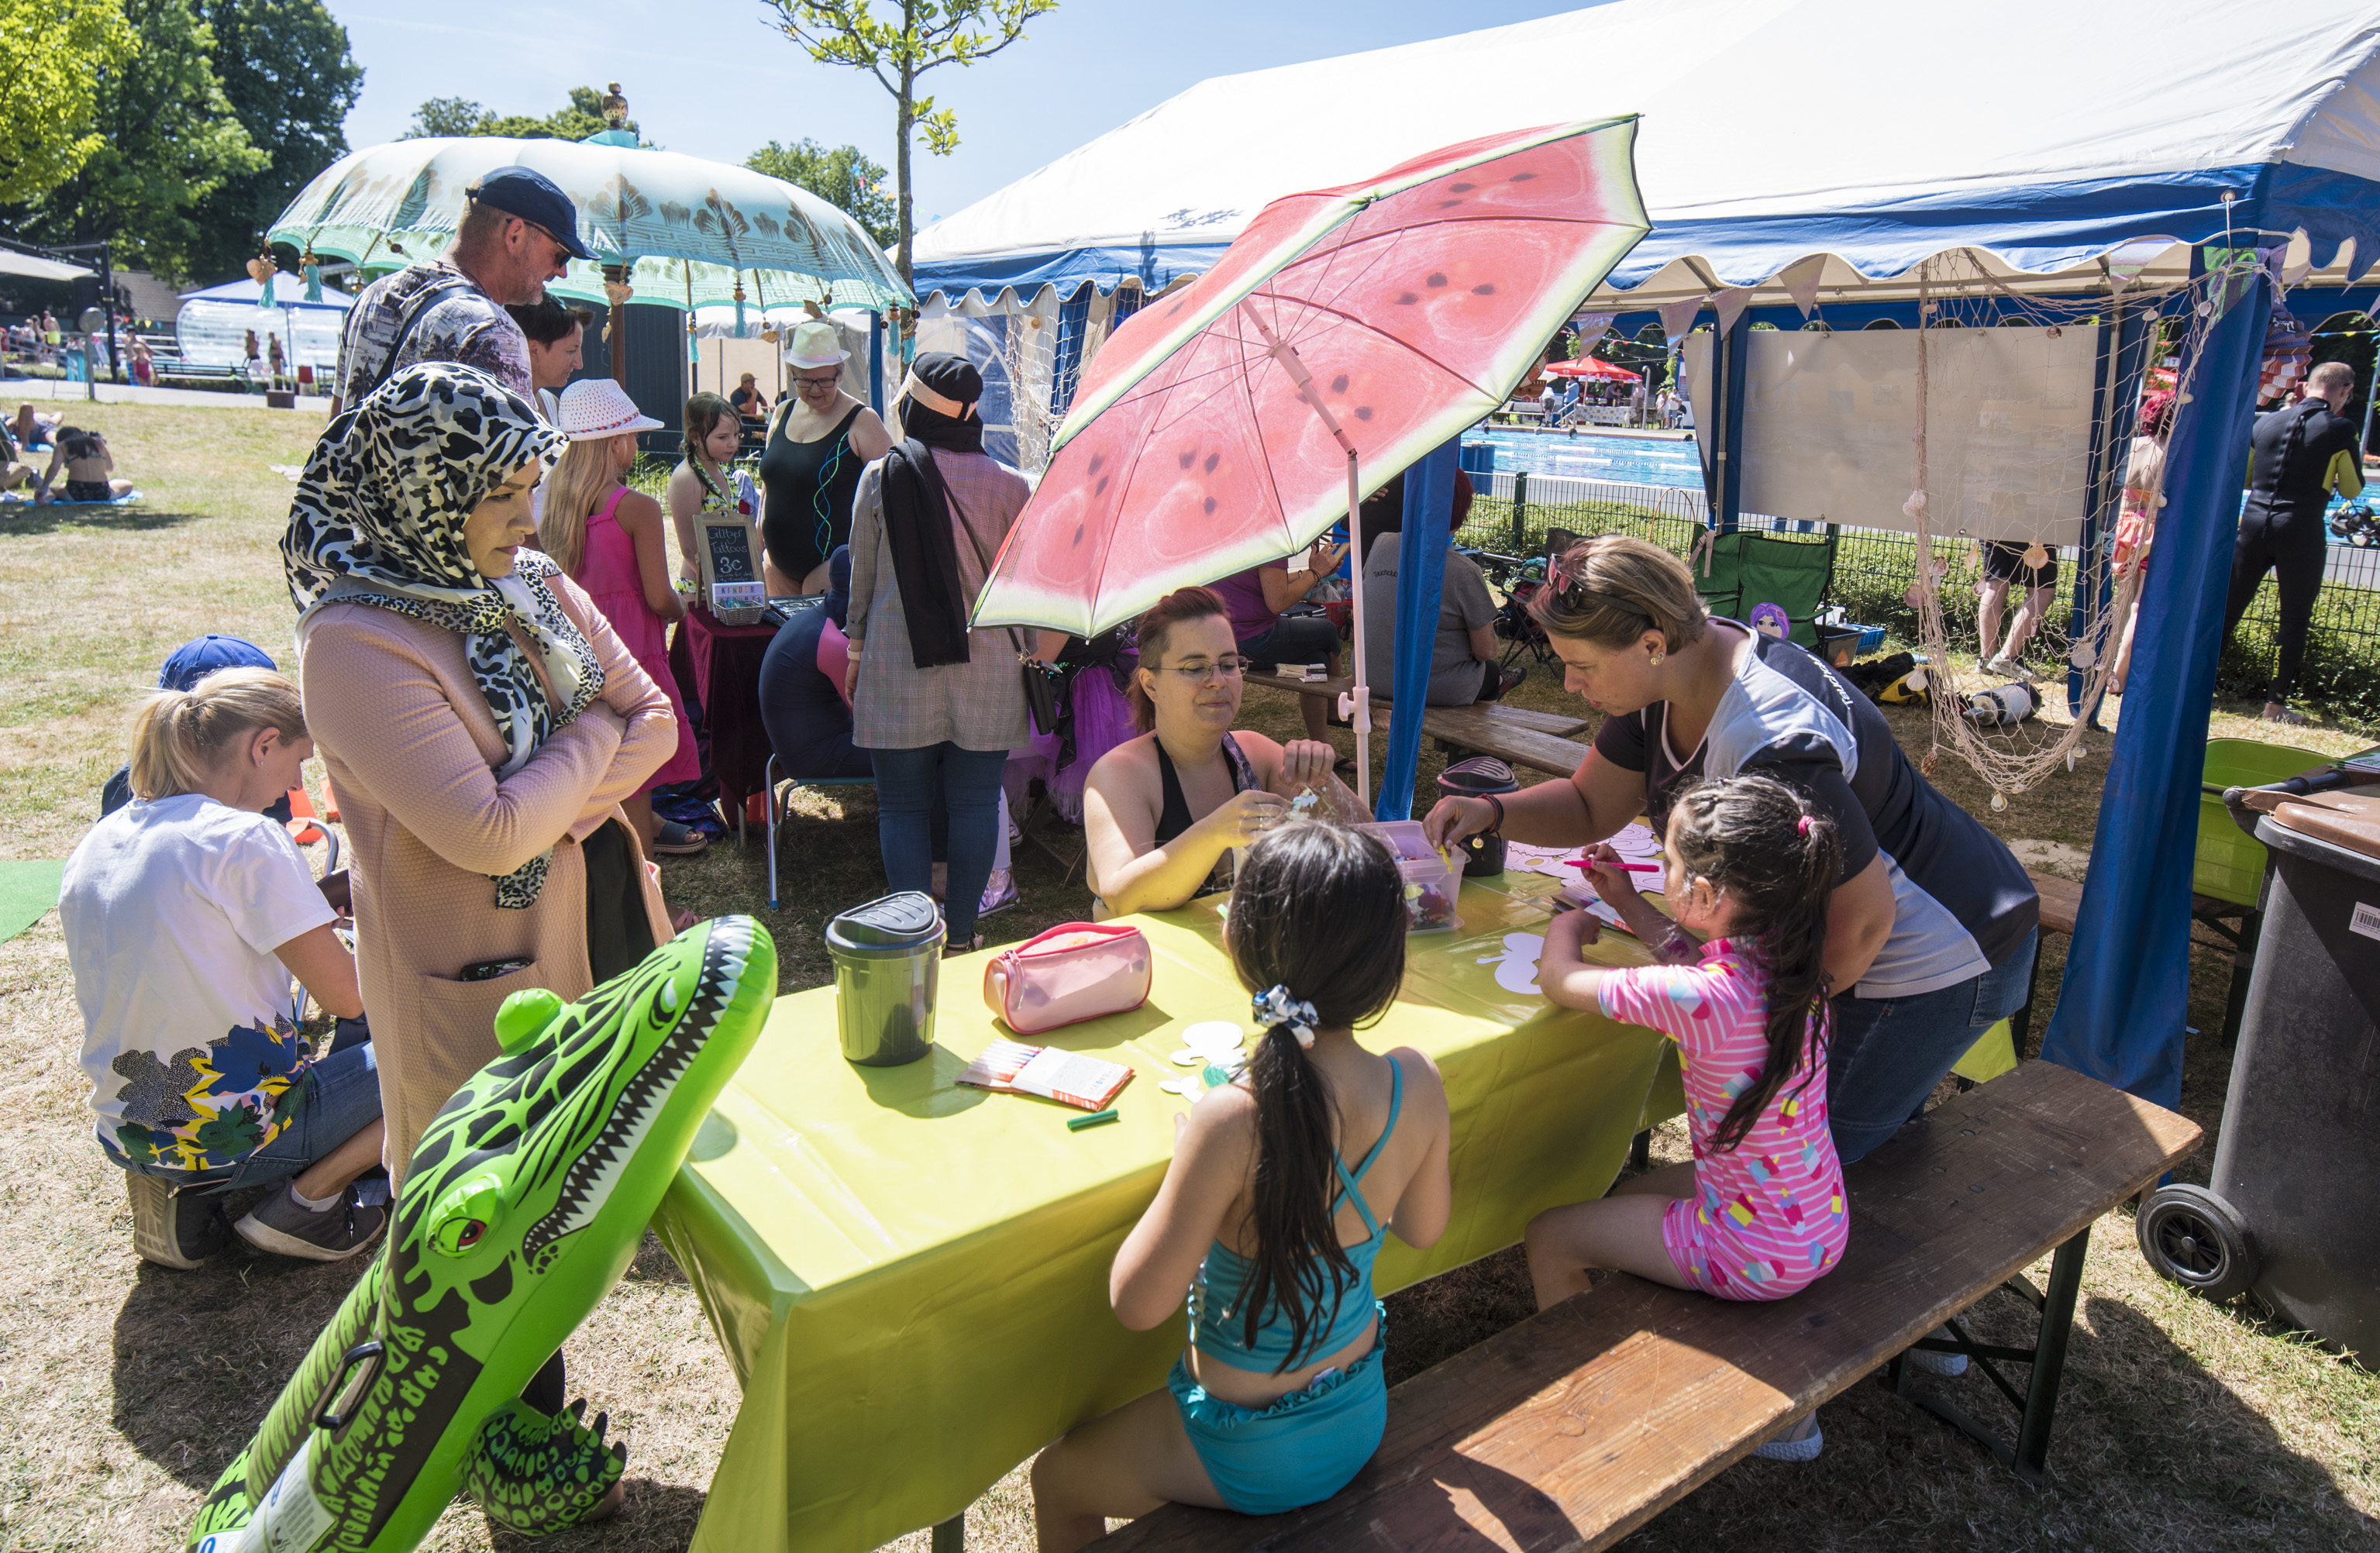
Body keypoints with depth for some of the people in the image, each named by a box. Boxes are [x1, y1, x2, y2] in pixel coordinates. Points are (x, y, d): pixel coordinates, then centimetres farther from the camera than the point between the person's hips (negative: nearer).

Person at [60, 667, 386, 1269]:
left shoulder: (92, 847, 5)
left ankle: (185, 1191, 13)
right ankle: (304, 1201, -2)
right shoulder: (245, 840, -19)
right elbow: (347, 997, -18)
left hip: (125, 1139, 8)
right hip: (235, 1137, -8)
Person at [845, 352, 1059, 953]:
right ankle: (962, 932, 15)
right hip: (985, 672, 1)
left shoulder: (880, 477, -3)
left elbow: (863, 577, 5)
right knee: (976, 802, 9)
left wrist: (855, 649, 18)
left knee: (903, 805, 8)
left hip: (898, 670, 0)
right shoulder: (1009, 485, -3)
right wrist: (1034, 655, 17)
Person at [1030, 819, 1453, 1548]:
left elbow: (1138, 1303, -24)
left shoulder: (1234, 1123, -37)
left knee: (1057, 1478, 26)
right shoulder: (1418, 1083, -19)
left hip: (1252, 1456, -6)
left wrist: (1184, 1153, -13)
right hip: (1361, 1417, 6)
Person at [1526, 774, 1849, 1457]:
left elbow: (1558, 980, -15)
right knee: (1627, 1195, 29)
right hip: (1822, 1226, 8)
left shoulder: (1698, 996, -31)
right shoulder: (1785, 958, -8)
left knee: (1549, 1237, 8)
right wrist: (1628, 903, 15)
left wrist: (1569, 927, 5)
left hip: (1757, 1256, -7)